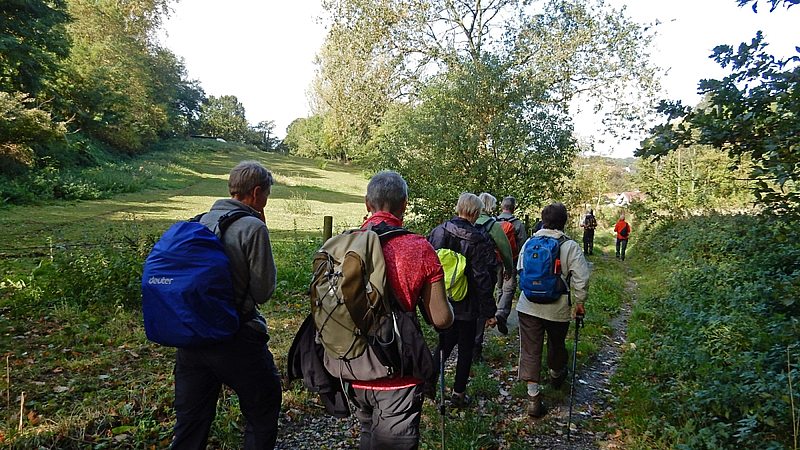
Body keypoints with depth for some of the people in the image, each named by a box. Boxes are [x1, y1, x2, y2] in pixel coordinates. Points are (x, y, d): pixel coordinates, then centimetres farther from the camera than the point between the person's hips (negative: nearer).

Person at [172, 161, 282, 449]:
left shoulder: (201, 221, 5)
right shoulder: (253, 228, -14)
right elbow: (263, 291, -10)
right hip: (235, 339, -6)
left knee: (190, 423, 17)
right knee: (263, 412, 15)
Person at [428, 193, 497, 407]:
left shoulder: (438, 231, -3)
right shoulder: (479, 240, -16)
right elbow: (483, 278, -17)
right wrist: (489, 311, -10)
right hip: (466, 305, -4)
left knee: (444, 343, 23)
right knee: (466, 348, 13)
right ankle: (458, 393, 22)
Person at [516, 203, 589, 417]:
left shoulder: (530, 242, -1)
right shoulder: (570, 246, -11)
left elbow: (519, 270, 9)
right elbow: (581, 278, -14)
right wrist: (579, 301, 0)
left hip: (528, 307, 1)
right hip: (558, 308, -1)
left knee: (530, 350, 6)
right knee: (556, 344, 24)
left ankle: (533, 397, 4)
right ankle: (556, 375, 51)